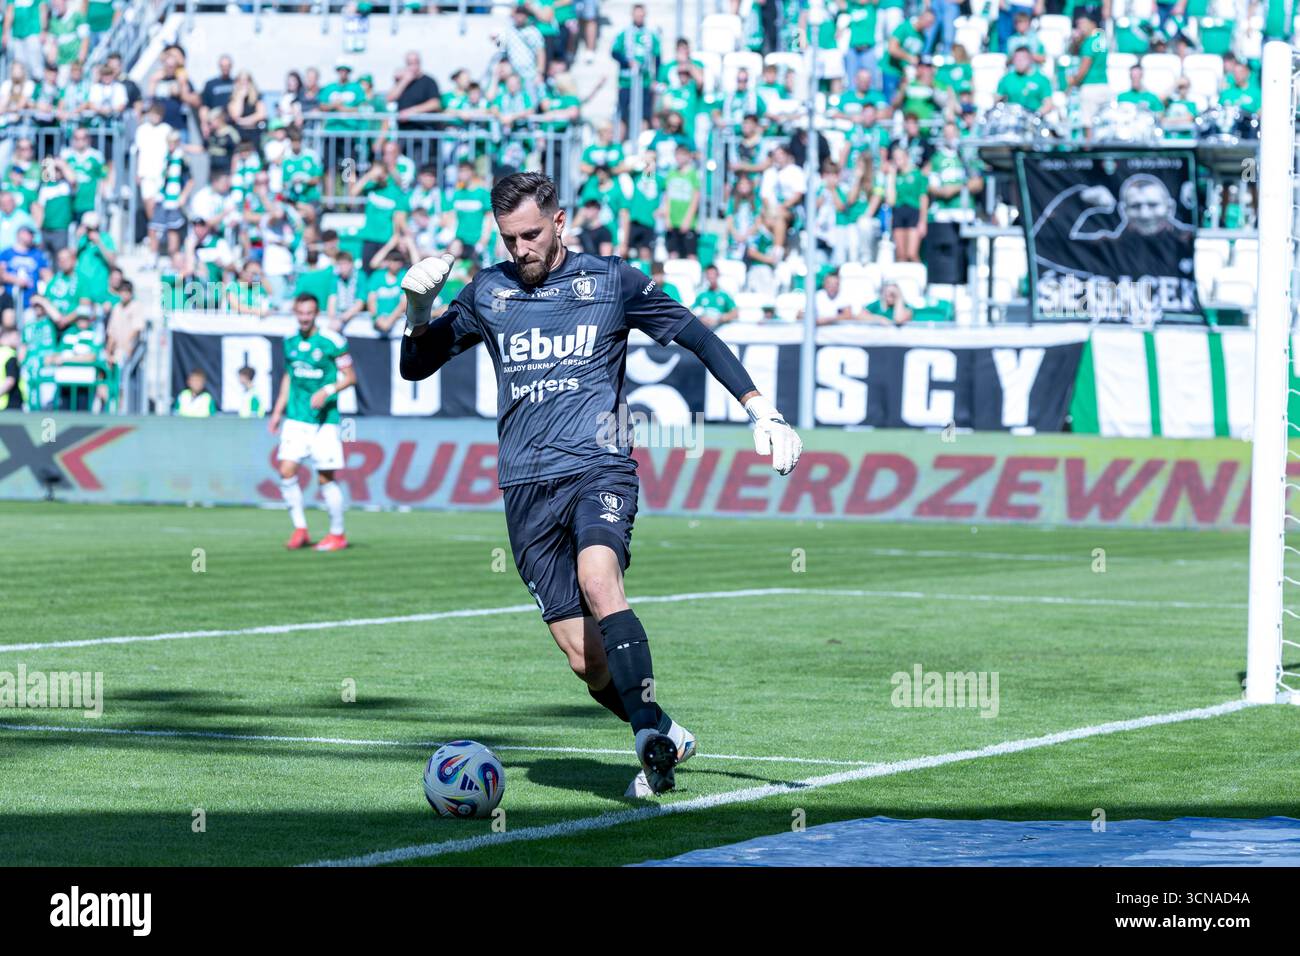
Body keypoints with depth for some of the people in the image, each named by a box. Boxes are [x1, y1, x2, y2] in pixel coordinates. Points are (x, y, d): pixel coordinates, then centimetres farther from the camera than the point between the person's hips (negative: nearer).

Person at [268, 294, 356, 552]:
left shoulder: (332, 341, -9)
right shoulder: (290, 341, 8)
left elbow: (350, 376, -5)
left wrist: (327, 391, -20)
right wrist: (278, 411, 16)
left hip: (324, 419, -5)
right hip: (296, 418, 5)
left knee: (326, 478, -1)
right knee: (286, 471, -8)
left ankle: (337, 534, 13)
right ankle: (300, 529, 4)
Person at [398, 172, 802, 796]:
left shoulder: (612, 281, 5)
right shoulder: (487, 293, 11)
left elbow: (696, 337, 13)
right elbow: (416, 367, 18)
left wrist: (761, 411, 7)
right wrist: (419, 307, -3)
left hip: (598, 468, -3)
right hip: (526, 487, 3)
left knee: (598, 580, -33)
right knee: (583, 656, -6)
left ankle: (650, 736, -37)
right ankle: (665, 739, 12)